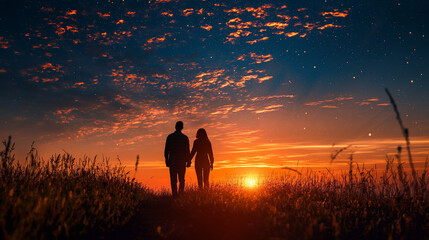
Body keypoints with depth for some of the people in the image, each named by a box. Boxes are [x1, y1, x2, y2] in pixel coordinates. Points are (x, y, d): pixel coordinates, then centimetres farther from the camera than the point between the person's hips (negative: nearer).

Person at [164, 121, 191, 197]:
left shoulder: (170, 137, 2)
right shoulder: (185, 137, -1)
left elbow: (166, 150, 2)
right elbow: (187, 151, -2)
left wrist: (166, 160, 9)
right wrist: (188, 161, 7)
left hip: (172, 161, 1)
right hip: (182, 161, 0)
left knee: (173, 180, 3)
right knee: (181, 180, 10)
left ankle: (174, 195, -2)